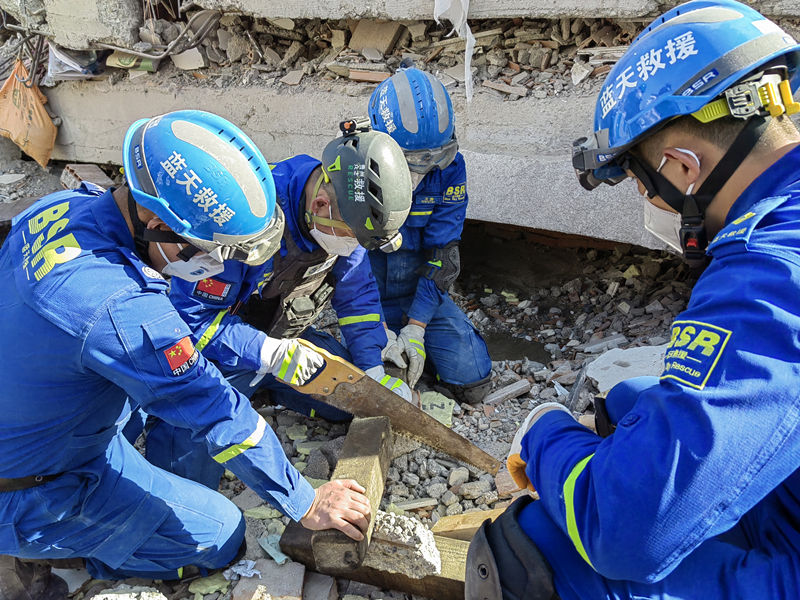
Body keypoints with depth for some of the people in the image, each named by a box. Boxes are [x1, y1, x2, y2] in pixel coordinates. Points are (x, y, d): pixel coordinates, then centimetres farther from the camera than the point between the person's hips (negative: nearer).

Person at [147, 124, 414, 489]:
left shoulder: (341, 215, -13)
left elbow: (357, 294, 1)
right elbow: (192, 315, -28)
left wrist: (373, 371, -4)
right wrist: (271, 354, -38)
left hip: (288, 337, 6)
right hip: (217, 349, -6)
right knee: (188, 475, -17)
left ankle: (268, 389, 20)